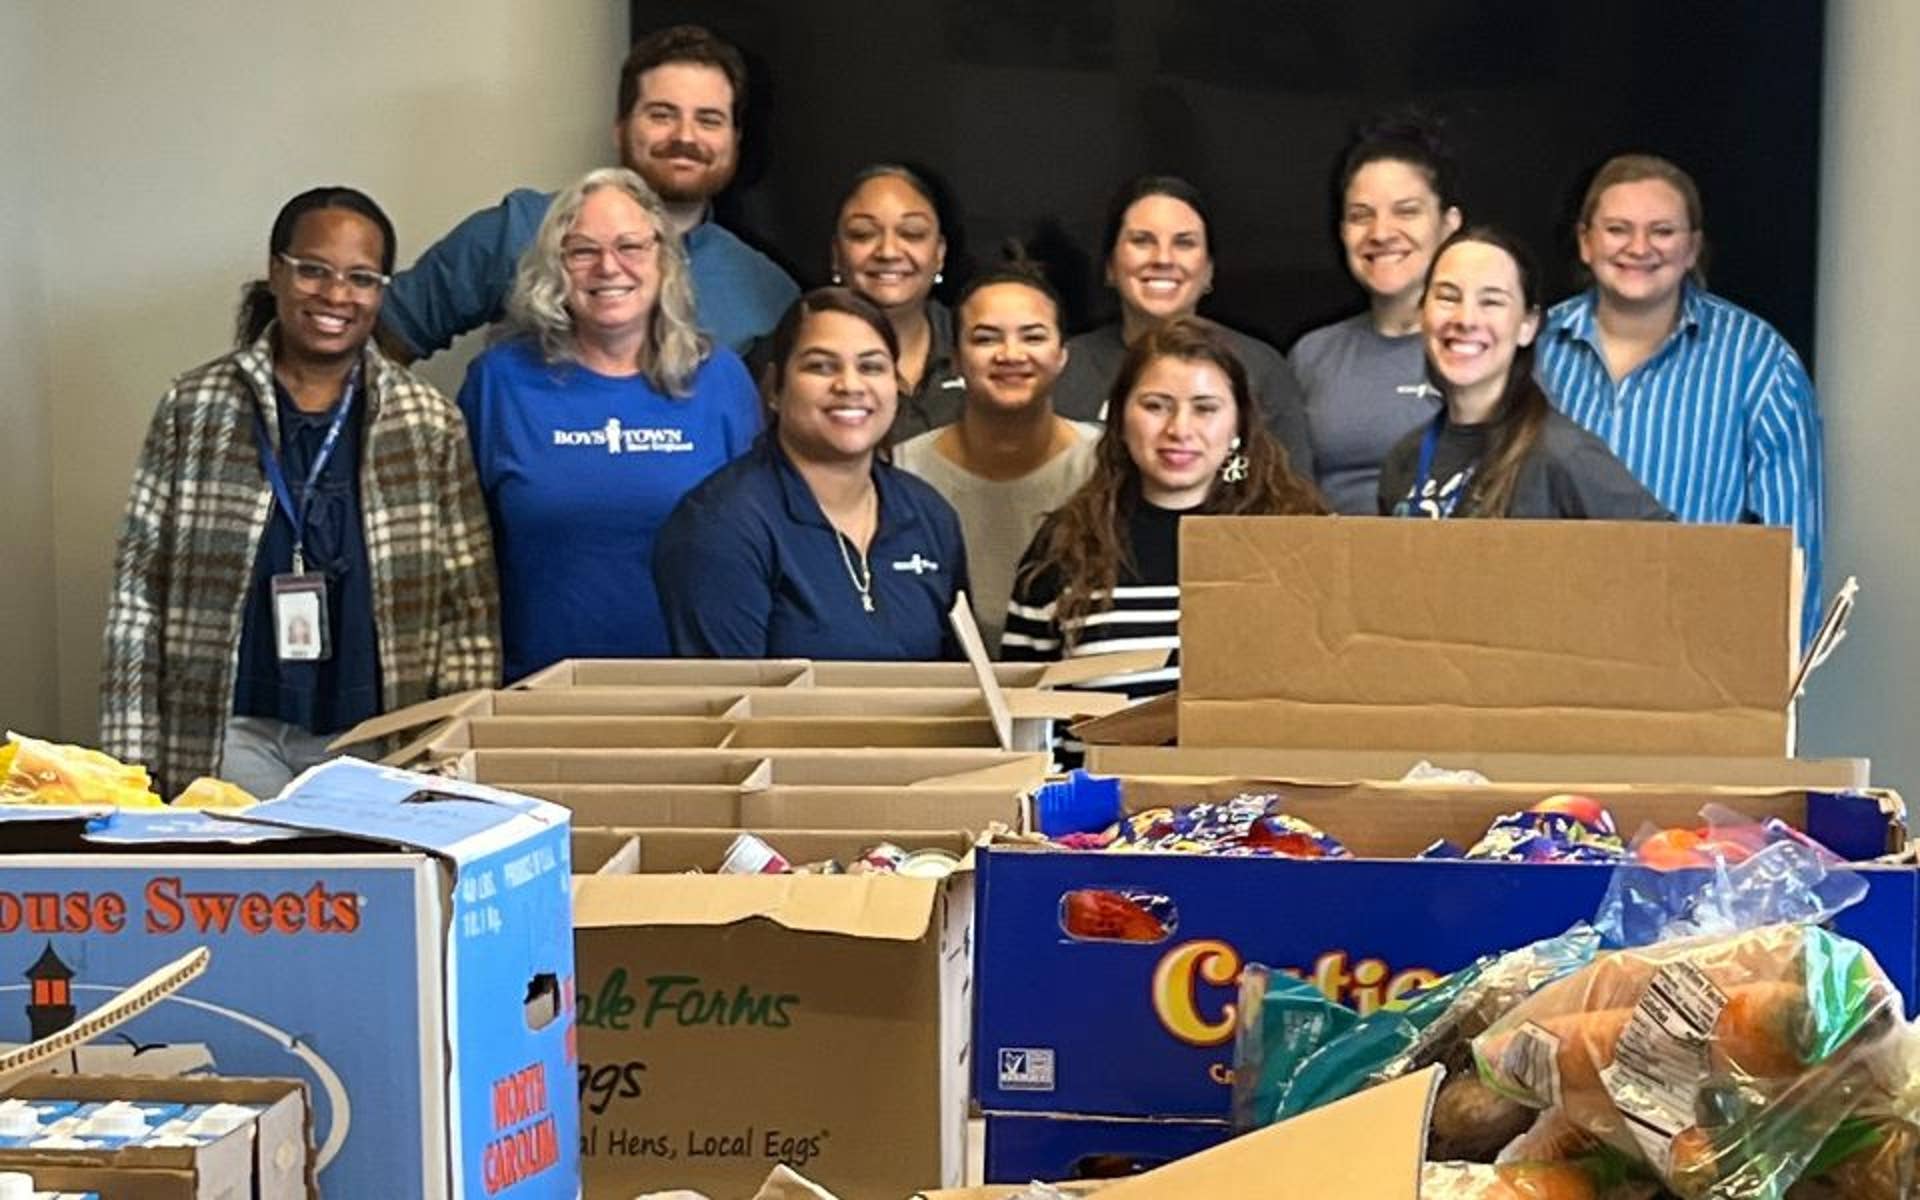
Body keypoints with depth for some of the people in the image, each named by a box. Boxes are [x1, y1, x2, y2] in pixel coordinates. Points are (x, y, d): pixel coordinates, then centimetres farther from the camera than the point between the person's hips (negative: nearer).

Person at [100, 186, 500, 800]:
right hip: (232, 737, 0)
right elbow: (139, 591, 3)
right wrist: (132, 762, -2)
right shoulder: (195, 408, 3)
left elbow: (468, 610, 4)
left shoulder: (429, 422, 5)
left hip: (373, 741, 1)